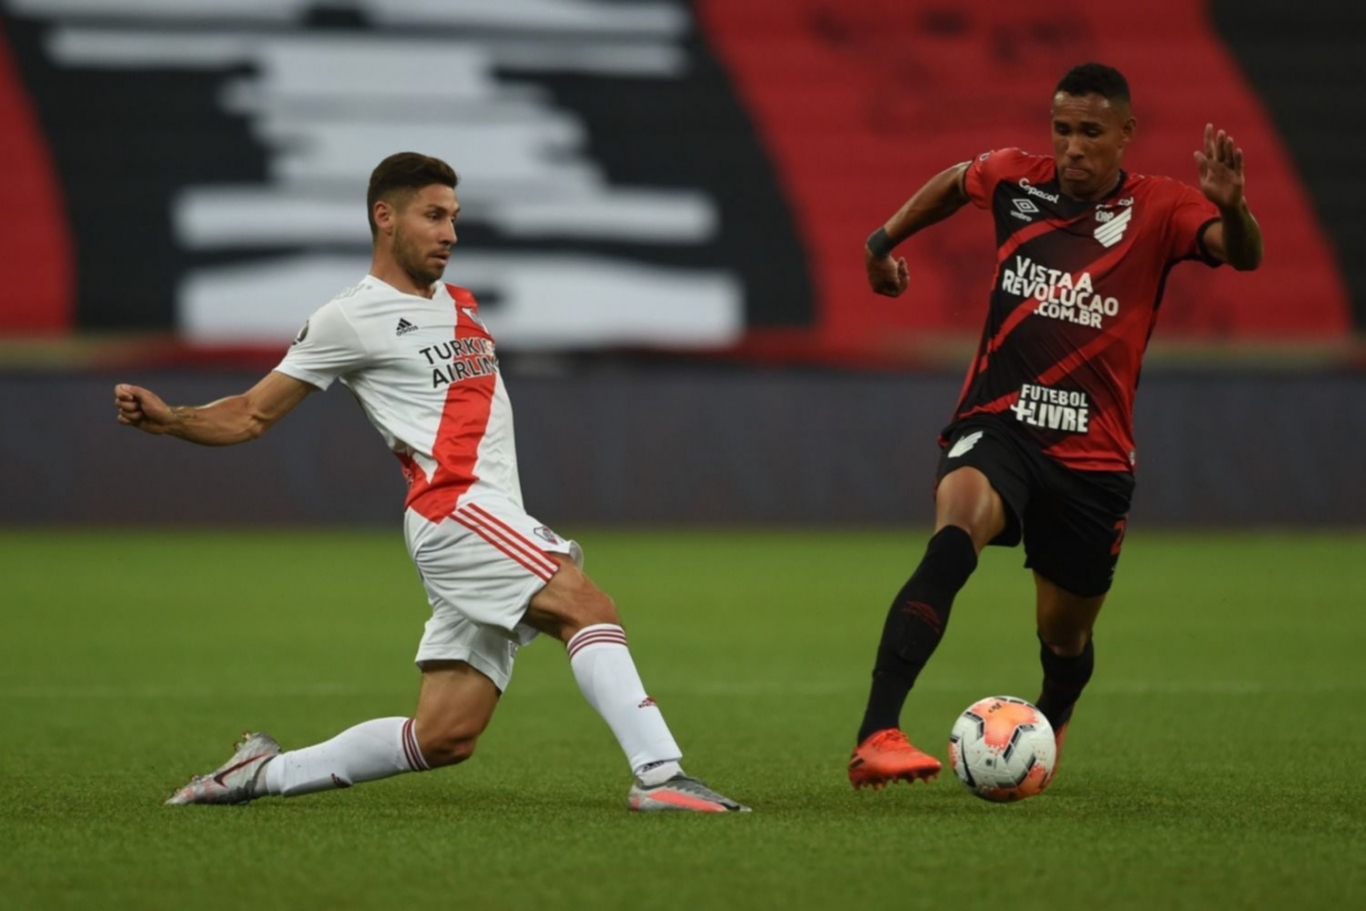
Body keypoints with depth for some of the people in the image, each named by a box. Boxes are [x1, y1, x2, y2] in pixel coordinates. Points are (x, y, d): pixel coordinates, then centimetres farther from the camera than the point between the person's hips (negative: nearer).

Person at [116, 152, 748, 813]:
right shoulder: (350, 318, 0)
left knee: (445, 738, 3)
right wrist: (166, 419, -13)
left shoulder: (459, 305, 23)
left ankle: (264, 773, 16)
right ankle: (659, 775, -36)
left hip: (493, 520, 8)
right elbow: (253, 415, 4)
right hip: (455, 510, -8)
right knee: (588, 606, -26)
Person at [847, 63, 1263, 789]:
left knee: (1065, 635, 13)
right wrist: (884, 242, 28)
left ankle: (1050, 725, 53)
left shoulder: (1157, 210, -4)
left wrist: (1231, 208, -43)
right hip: (996, 424, -1)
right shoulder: (1013, 180, 2)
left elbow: (1243, 255, -23)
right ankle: (875, 737, -45)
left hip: (1093, 453, 1)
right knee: (955, 534, -33)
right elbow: (953, 184, 26)